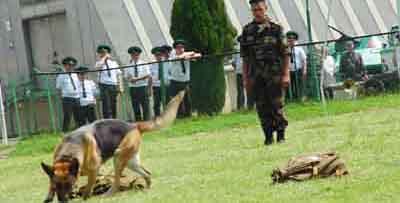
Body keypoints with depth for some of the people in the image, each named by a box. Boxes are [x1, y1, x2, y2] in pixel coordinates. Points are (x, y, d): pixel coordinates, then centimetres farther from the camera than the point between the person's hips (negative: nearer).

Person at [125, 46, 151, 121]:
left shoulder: (144, 64, 2)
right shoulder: (129, 65, 10)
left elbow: (148, 75, -7)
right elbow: (126, 77, 12)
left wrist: (137, 79, -18)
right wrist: (130, 79, -12)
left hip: (143, 86, -2)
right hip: (133, 87, 2)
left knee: (145, 105, -6)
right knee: (135, 107, 4)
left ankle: (147, 121, -5)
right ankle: (138, 122, 8)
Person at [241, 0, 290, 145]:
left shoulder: (276, 29, 0)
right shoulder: (247, 31, 8)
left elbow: (285, 54, -1)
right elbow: (245, 57, 11)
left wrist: (286, 74, -8)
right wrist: (245, 78, 7)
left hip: (274, 74, -3)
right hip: (256, 76, 3)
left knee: (276, 105, -4)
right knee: (262, 107, 2)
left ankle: (281, 134, 6)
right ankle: (268, 137, 9)